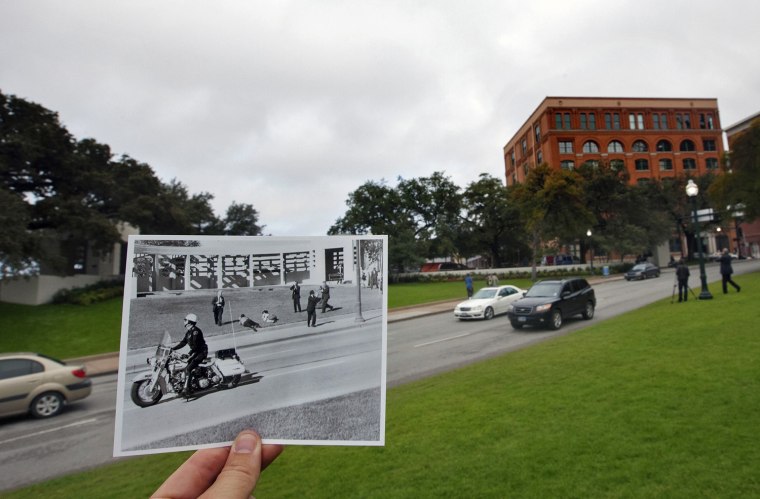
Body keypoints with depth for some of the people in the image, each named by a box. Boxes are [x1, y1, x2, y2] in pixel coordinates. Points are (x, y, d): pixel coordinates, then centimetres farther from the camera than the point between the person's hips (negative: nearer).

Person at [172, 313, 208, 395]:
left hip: (201, 352, -10)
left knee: (188, 369, -19)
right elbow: (183, 342, 16)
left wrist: (190, 356, -26)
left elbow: (195, 346, -23)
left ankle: (186, 388, -18)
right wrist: (172, 348, 9)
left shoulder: (195, 331, -19)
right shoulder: (189, 331, 12)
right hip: (195, 351, 10)